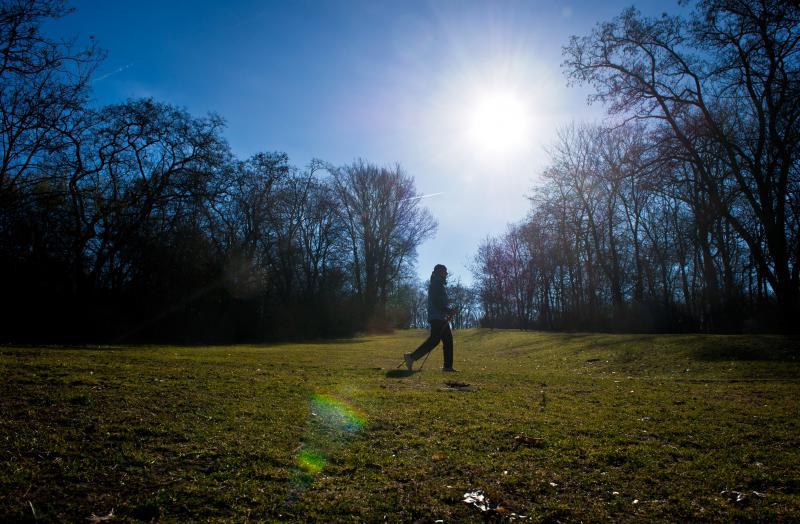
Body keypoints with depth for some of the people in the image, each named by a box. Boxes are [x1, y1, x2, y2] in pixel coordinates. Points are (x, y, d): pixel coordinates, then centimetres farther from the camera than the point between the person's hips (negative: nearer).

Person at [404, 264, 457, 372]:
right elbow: (436, 302, -18)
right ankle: (412, 357, -14)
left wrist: (449, 310, 11)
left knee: (448, 340, 7)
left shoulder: (438, 284, 24)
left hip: (441, 318, 11)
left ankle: (448, 366, 7)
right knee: (434, 340, -15)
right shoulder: (436, 283, -7)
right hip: (437, 317, -11)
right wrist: (448, 311, -15)